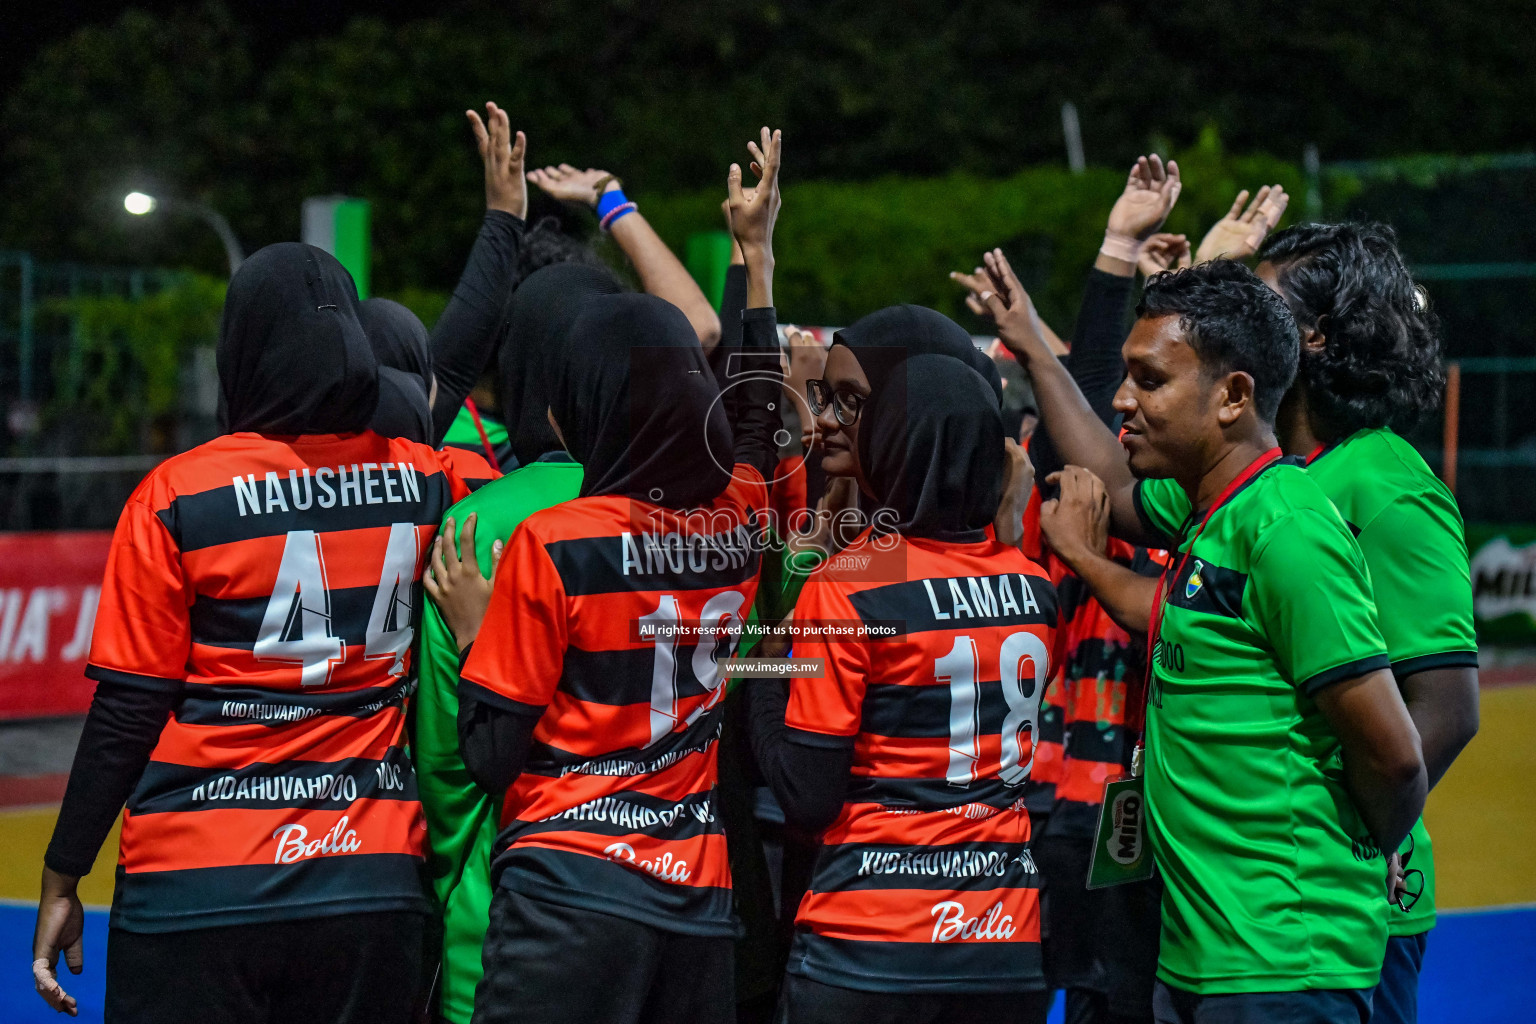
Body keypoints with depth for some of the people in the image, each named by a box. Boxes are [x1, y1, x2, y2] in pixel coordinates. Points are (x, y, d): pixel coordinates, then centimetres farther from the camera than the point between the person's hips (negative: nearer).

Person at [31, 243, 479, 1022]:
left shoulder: (178, 497, -8)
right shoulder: (421, 484, 0)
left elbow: (126, 713, -7)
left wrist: (61, 880, 1)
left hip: (195, 892, -3)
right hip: (373, 887, 3)